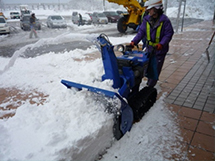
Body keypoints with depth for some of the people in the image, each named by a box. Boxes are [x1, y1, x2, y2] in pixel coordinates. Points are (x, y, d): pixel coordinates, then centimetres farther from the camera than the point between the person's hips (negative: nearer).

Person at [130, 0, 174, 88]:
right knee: (147, 67, 14)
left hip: (160, 50, -4)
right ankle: (149, 81, 35)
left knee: (155, 69, 3)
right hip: (149, 48, 5)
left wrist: (161, 44, -26)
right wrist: (134, 41, -13)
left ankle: (150, 86, 15)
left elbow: (169, 34, -11)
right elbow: (141, 32, 1)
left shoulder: (165, 20, -12)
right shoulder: (147, 19, 2)